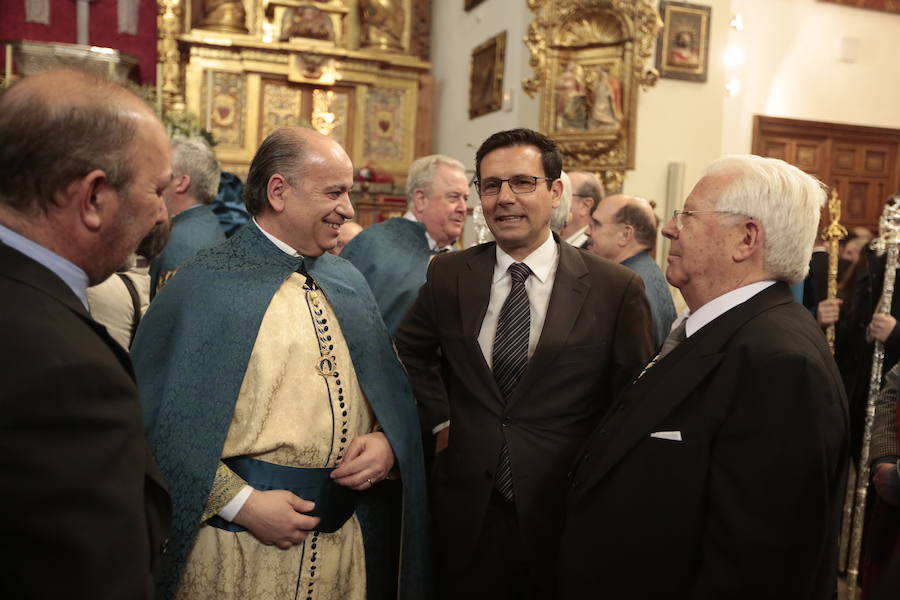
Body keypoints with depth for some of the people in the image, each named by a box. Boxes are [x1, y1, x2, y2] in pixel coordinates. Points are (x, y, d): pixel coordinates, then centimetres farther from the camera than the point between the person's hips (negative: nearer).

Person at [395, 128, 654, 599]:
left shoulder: (617, 289, -10)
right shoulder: (448, 274, -2)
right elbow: (409, 350, 15)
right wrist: (439, 421, 6)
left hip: (564, 510, -2)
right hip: (468, 507, 2)